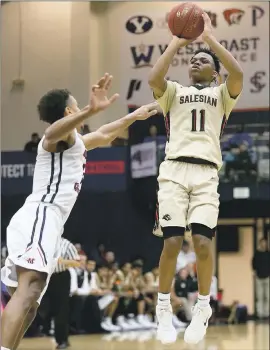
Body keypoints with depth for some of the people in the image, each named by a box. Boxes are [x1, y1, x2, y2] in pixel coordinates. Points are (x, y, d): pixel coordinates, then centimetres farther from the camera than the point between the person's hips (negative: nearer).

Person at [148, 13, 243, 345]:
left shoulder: (221, 94, 17)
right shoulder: (174, 92, 19)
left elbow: (238, 75, -6)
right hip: (174, 170, 0)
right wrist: (177, 42, 2)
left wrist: (210, 38, -1)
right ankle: (164, 309, 4)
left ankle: (203, 307, 6)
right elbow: (153, 79, -5)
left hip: (206, 173, 0)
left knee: (202, 242, -13)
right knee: (172, 241, -11)